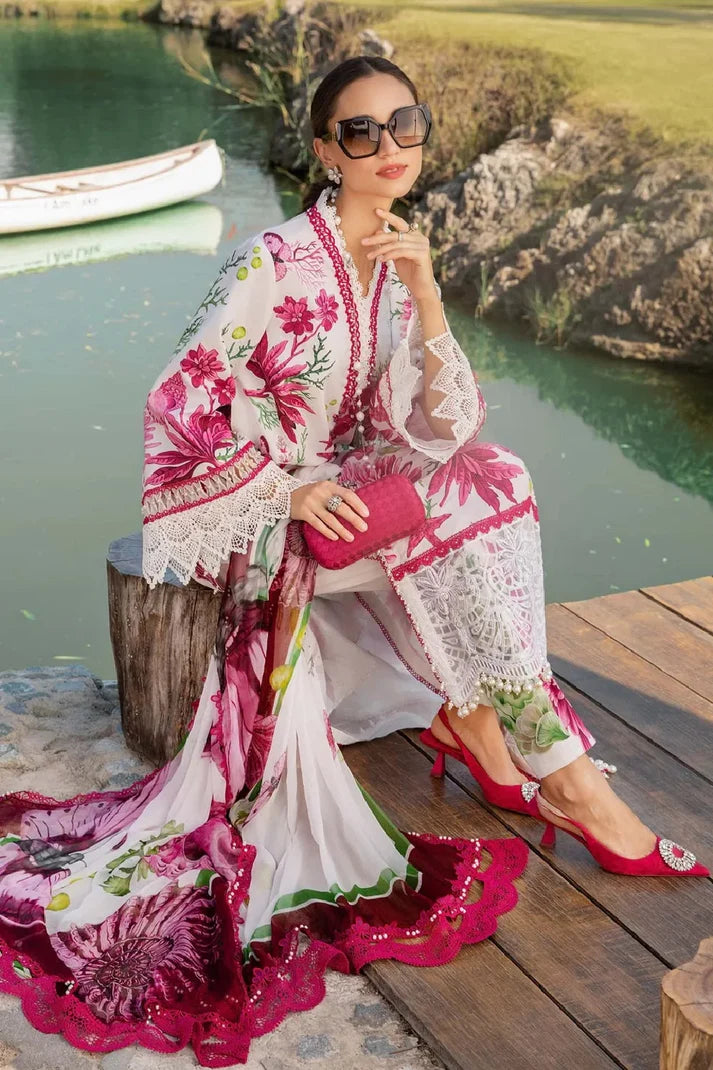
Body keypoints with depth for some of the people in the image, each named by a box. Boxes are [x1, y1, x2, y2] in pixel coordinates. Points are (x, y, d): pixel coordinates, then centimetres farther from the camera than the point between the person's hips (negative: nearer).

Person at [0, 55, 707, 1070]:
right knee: (444, 511, -27)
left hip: (346, 492, 7)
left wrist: (424, 292, -17)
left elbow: (438, 429, -5)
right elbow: (180, 402, -17)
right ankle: (565, 774, -20)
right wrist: (287, 489, -24)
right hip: (249, 511, -6)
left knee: (492, 479, -16)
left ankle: (463, 712, -9)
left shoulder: (401, 261, 4)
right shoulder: (274, 261, -16)